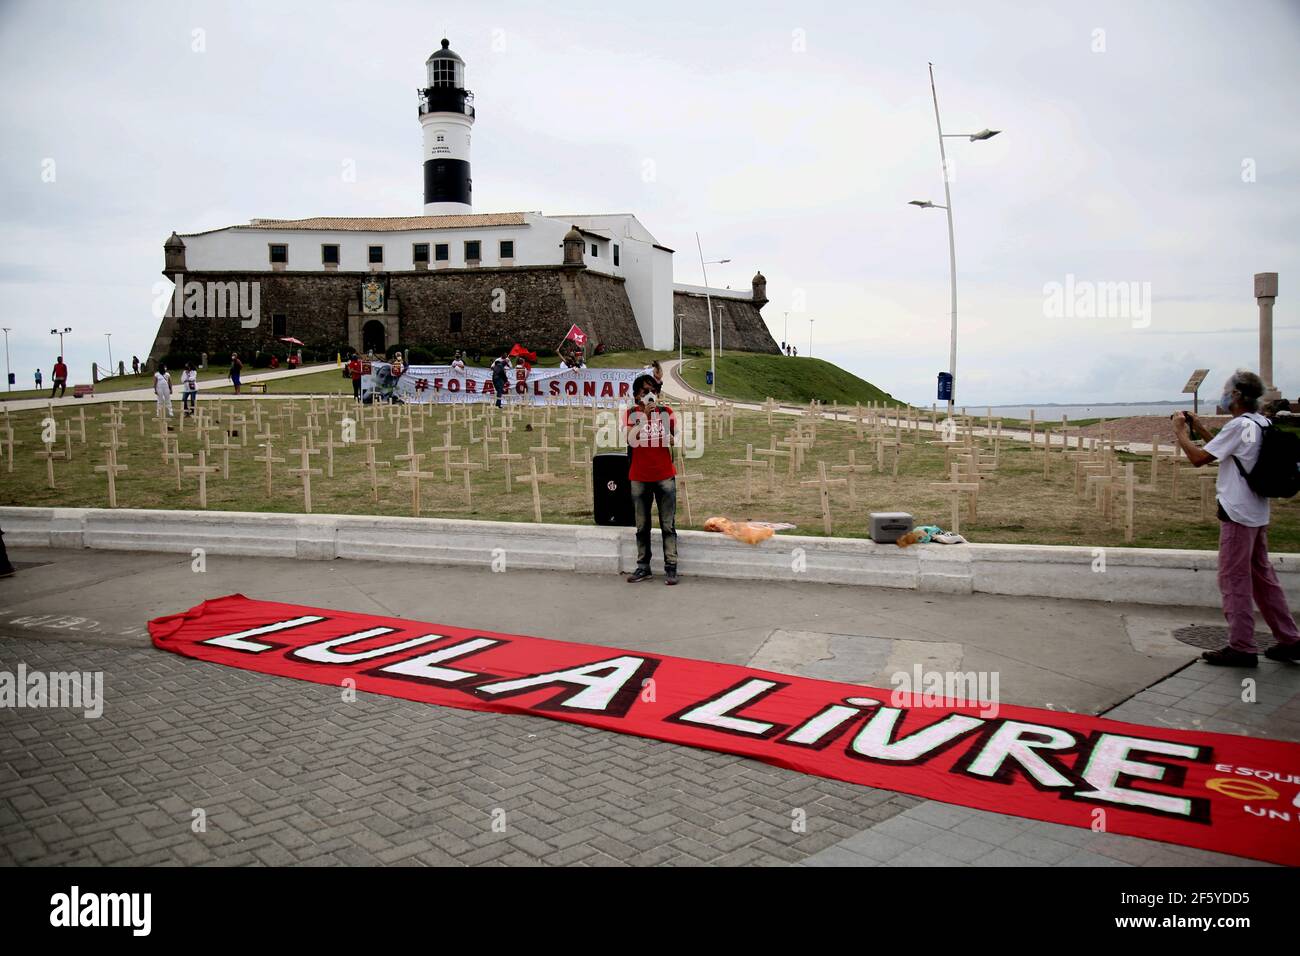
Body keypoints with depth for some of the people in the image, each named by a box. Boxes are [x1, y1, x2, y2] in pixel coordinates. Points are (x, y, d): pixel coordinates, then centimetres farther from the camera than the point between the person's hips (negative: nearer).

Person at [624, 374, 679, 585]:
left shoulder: (666, 412, 3)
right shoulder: (632, 414, 1)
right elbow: (632, 441, -16)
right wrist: (644, 415, -20)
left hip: (665, 476, 0)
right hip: (639, 478, 0)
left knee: (668, 525, 0)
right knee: (642, 526, 8)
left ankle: (671, 568, 3)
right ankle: (643, 567, 15)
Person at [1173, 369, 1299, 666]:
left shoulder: (1240, 425, -16)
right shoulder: (1263, 424, 11)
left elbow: (1198, 458, -17)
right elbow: (1227, 450, 22)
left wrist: (1180, 431, -4)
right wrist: (1200, 429, 18)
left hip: (1238, 514, -9)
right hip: (1259, 514, 9)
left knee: (1235, 580, -3)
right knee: (1263, 577, 16)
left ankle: (1241, 647, 1)